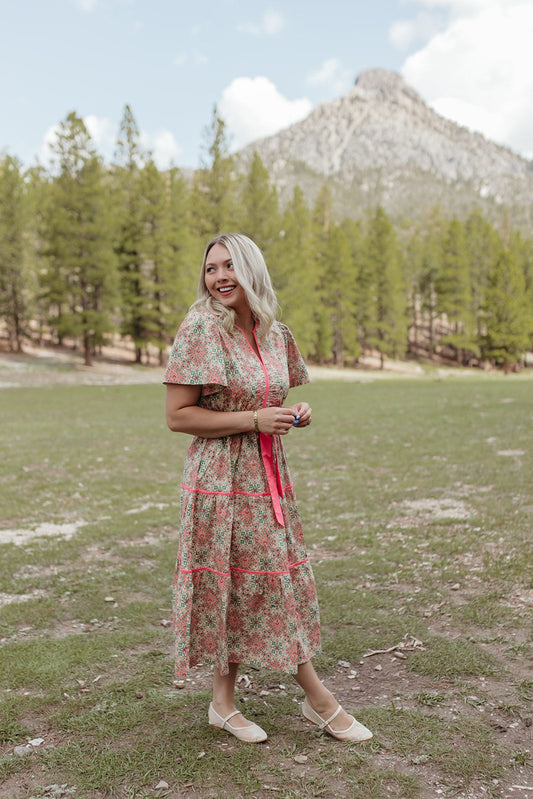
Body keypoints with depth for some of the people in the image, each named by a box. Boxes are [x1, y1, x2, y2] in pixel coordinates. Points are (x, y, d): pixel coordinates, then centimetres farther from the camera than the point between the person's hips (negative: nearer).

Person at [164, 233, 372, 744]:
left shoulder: (275, 334, 7)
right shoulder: (201, 328, -12)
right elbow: (177, 416, -15)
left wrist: (296, 414, -1)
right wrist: (253, 420, -19)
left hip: (269, 477, 6)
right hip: (219, 478, -6)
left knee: (282, 583, 14)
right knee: (228, 587, 4)